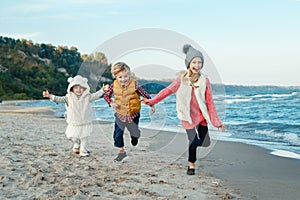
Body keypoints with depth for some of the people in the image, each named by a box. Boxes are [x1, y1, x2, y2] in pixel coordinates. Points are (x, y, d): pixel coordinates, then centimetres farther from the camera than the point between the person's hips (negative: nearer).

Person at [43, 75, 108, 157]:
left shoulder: (87, 96, -4)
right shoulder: (69, 97, -6)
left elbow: (95, 95, -11)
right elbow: (60, 99, -11)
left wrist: (102, 90, -27)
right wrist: (50, 96, -24)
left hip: (85, 123, 0)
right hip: (73, 124, 0)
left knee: (84, 137, 5)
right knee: (74, 137, 11)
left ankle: (83, 150, 21)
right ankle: (76, 145, 41)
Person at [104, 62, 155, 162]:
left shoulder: (134, 84, -19)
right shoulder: (114, 85, -12)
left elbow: (145, 94, -8)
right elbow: (106, 95, 2)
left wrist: (152, 105, -5)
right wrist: (111, 103, -16)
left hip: (133, 114, -1)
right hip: (120, 114, 1)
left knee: (134, 132, 13)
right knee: (118, 134, 0)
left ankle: (134, 136, 52)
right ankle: (121, 151, 19)